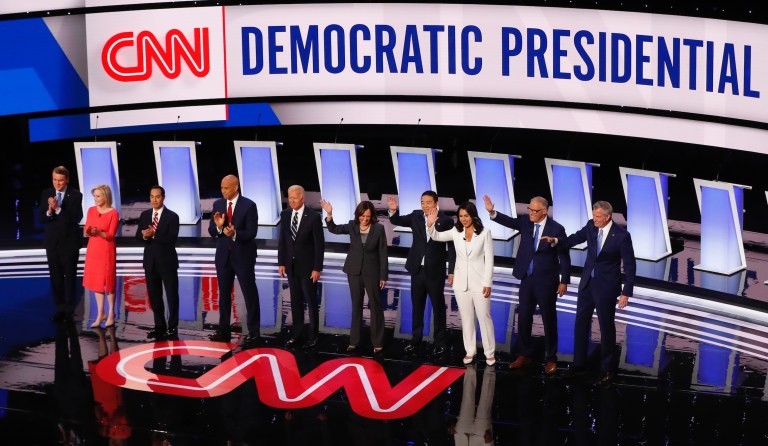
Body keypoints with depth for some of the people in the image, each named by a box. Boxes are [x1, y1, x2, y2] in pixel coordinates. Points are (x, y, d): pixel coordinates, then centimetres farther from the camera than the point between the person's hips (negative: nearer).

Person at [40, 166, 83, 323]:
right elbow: (41, 219, 1)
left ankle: (69, 310, 8)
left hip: (69, 242, -3)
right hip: (52, 242, 4)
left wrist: (58, 209, -25)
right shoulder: (46, 194, 4)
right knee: (55, 277, 6)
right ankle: (59, 309, 13)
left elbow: (77, 218, -16)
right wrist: (49, 211, -20)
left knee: (70, 277, 3)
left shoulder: (75, 195, -6)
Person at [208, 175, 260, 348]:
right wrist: (218, 226, -19)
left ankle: (253, 333, 3)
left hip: (243, 256, -5)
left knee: (250, 294, -1)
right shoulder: (218, 205, 4)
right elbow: (211, 232, 3)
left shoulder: (249, 205, -11)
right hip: (223, 255, 5)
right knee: (224, 294, 13)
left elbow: (251, 232, -16)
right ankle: (224, 331, 22)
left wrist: (235, 234, -32)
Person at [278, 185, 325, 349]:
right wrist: (281, 263, 4)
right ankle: (297, 334, 19)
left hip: (307, 267, -4)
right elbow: (282, 240, 8)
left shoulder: (313, 217, -13)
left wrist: (317, 268, -13)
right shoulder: (285, 215, 1)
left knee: (311, 302, 5)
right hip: (291, 266, 4)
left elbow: (319, 244, -11)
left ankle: (313, 336, 14)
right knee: (295, 301, 11)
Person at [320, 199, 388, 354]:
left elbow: (383, 253, -6)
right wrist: (329, 214, -27)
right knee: (356, 306, 11)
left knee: (376, 307, 3)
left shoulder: (378, 229, -9)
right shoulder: (352, 226, -1)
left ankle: (378, 342, 12)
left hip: (372, 272, -3)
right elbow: (333, 229, -9)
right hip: (354, 271, 3)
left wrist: (383, 276, -6)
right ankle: (354, 341, 19)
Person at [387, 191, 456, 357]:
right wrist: (393, 210, -17)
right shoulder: (415, 216, 1)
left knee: (438, 308, 8)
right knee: (417, 307, 12)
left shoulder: (446, 221, -10)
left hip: (436, 272, -4)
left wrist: (452, 271, -9)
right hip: (417, 270, 4)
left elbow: (452, 247, -8)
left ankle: (440, 342, 17)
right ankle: (416, 340, 22)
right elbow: (397, 221, 6)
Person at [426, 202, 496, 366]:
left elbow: (489, 259, -7)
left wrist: (487, 283, -10)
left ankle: (490, 352, 12)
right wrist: (430, 225, -22)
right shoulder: (456, 232, 2)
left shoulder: (485, 233, -8)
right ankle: (470, 351, 20)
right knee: (466, 318, 11)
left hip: (479, 282, -4)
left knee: (484, 317, 3)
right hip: (461, 282, 4)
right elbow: (436, 236, 0)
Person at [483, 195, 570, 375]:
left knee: (549, 320, 6)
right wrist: (492, 212, -33)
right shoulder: (526, 222, 1)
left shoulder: (556, 229, -11)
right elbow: (509, 221, -15)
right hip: (526, 279, 4)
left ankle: (550, 359, 16)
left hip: (546, 281, -4)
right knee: (523, 318, 10)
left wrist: (564, 281, -8)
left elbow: (564, 257, -8)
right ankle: (525, 355, 23)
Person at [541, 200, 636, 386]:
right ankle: (579, 365, 25)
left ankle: (607, 370, 16)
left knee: (606, 327, 4)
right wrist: (556, 241, -9)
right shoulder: (591, 226, -4)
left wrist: (626, 293, -15)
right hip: (587, 282, 6)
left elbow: (629, 266, -14)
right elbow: (575, 239, 10)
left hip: (606, 287, -6)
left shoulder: (622, 236, -18)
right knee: (581, 323, 12)